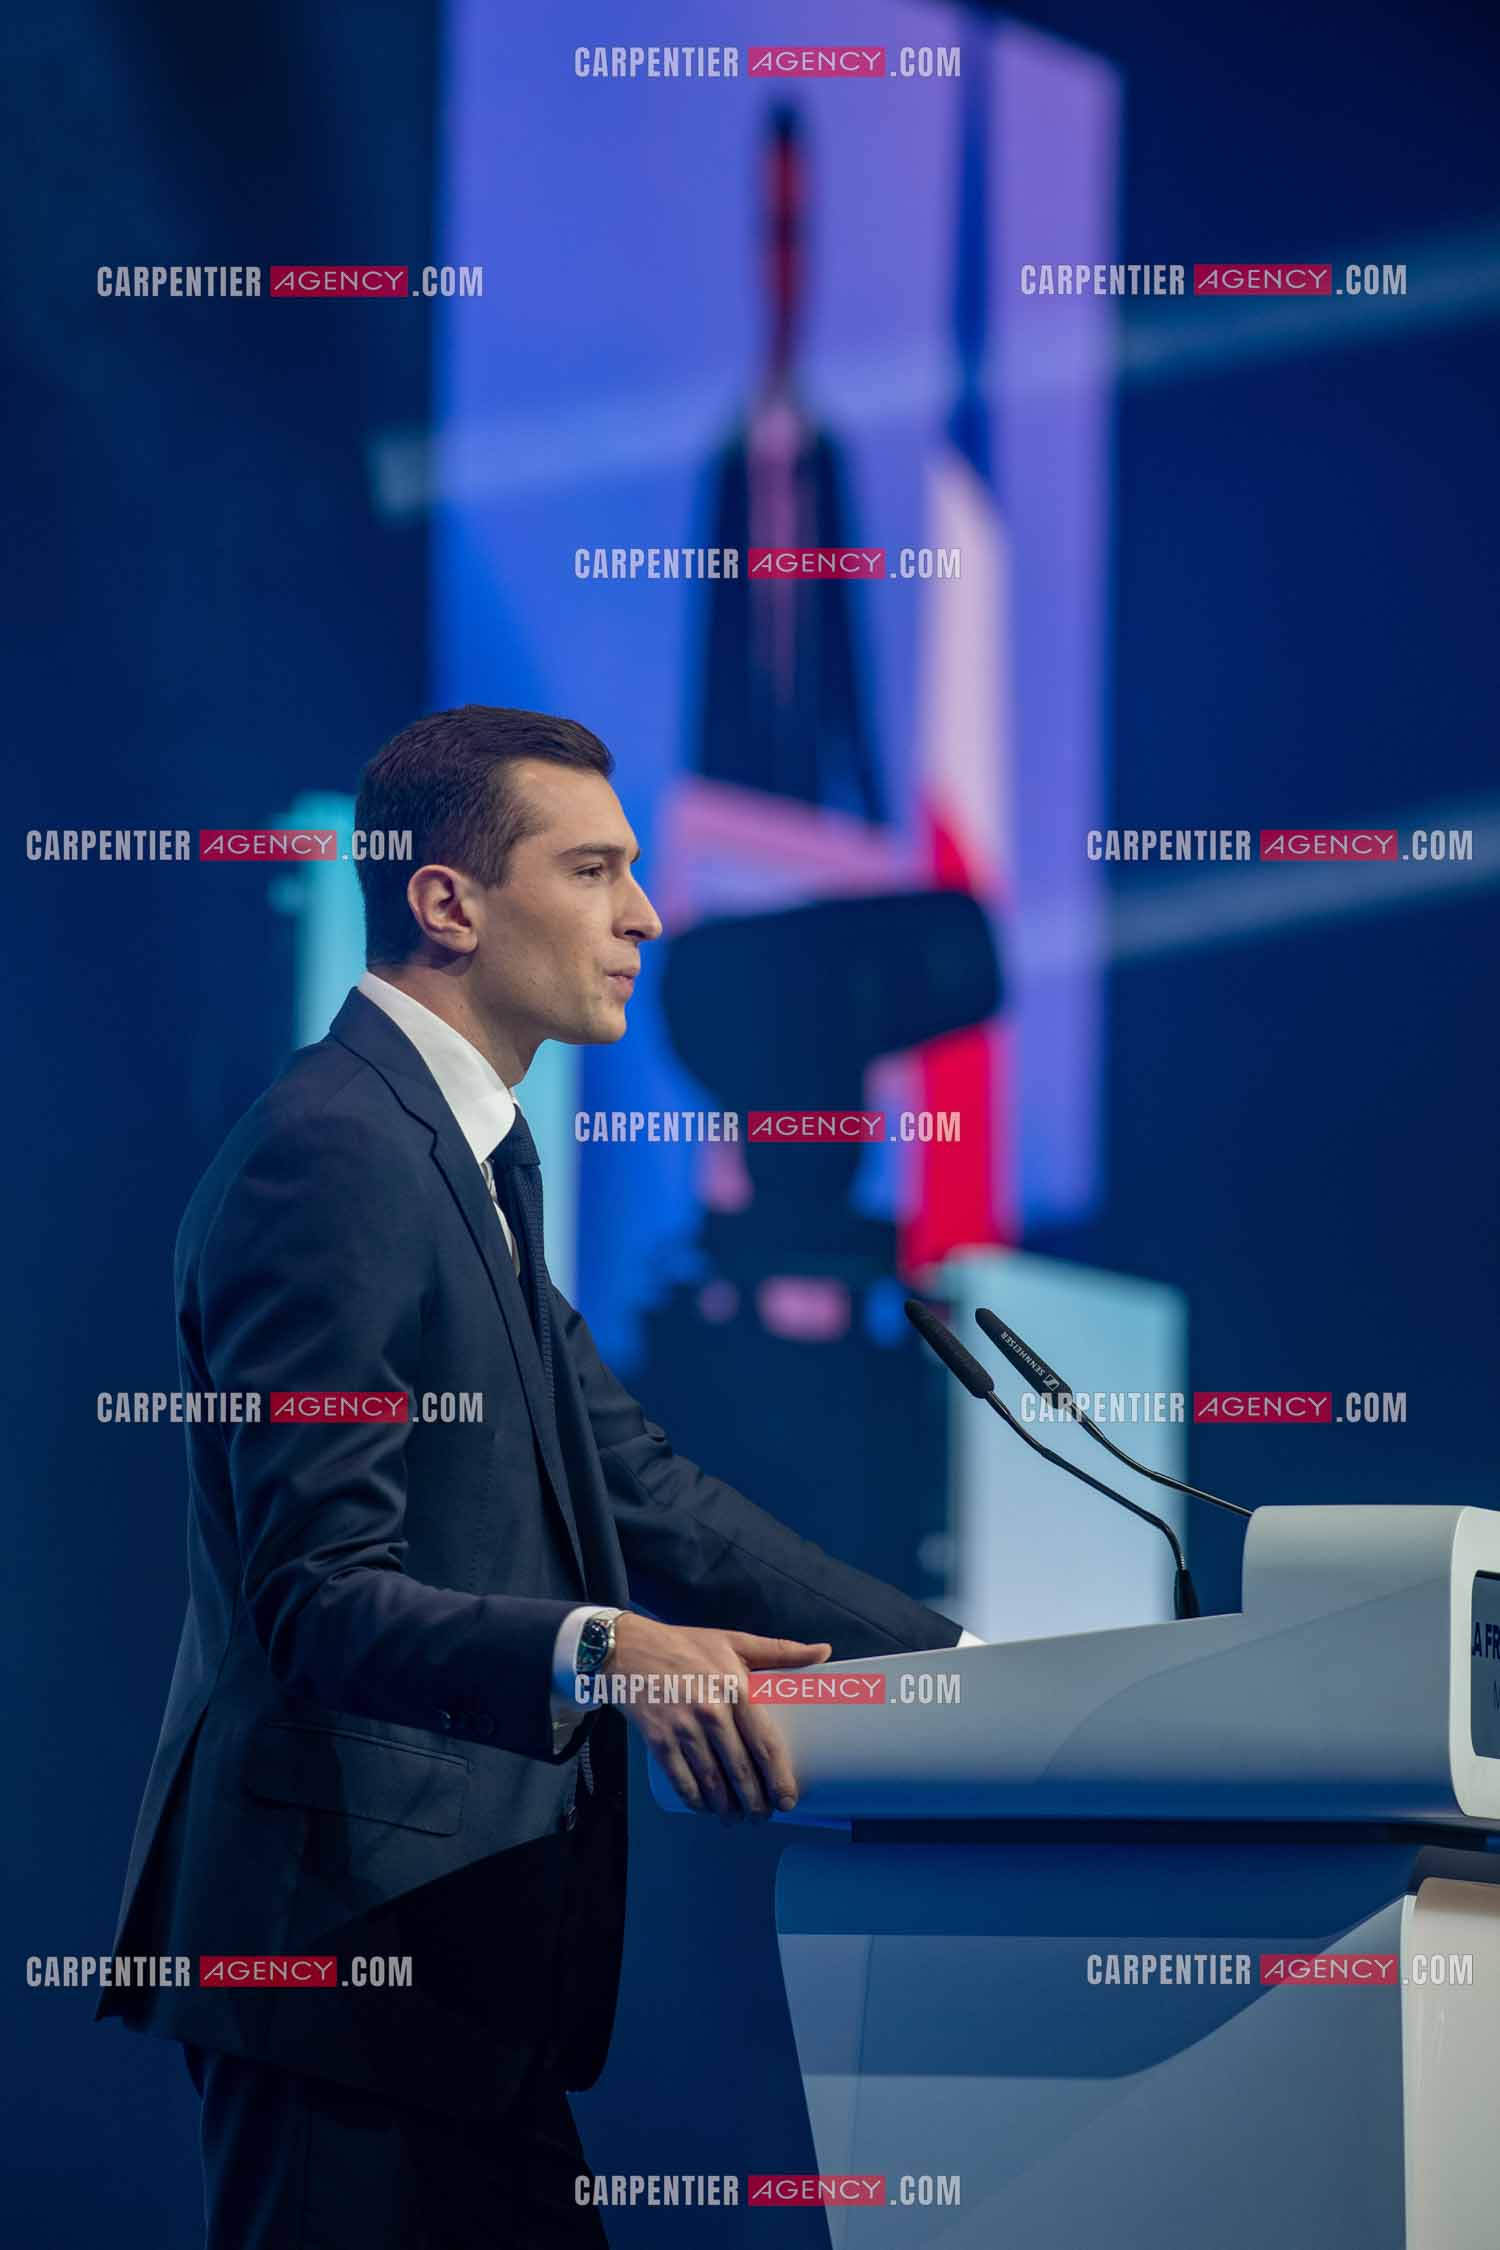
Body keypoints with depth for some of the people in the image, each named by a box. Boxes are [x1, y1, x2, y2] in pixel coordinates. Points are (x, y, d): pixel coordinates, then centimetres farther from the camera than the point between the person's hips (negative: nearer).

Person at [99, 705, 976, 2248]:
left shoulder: (468, 1157, 18)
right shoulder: (331, 1153, -15)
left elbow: (639, 1490, 16)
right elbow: (317, 1593, -22)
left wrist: (960, 1662, 10)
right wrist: (601, 1655, -37)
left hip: (459, 1942, 10)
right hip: (355, 1940, -10)